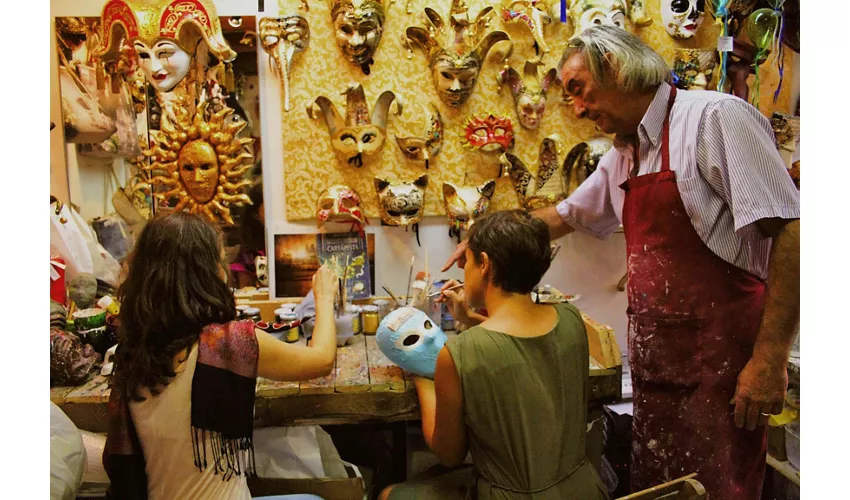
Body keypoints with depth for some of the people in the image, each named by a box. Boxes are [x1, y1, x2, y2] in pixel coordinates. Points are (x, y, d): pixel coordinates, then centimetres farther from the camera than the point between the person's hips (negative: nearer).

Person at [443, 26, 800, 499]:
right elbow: (566, 215, 26)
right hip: (655, 353, 8)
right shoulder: (623, 155, 13)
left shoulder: (714, 117, -13)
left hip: (719, 357, -7)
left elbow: (791, 229, -18)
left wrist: (770, 357, -20)